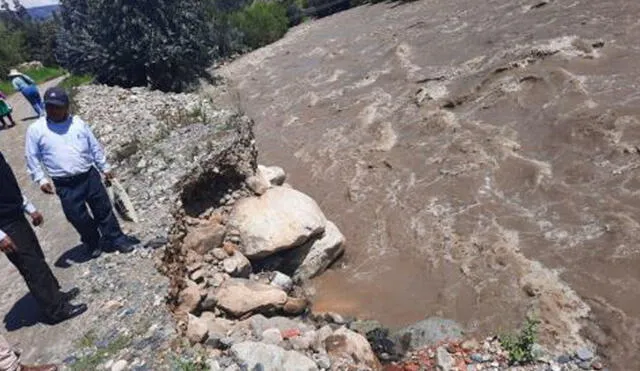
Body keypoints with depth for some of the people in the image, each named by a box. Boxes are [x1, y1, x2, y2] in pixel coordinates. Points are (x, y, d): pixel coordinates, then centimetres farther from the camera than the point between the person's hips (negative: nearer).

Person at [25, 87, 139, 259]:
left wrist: (105, 168, 12)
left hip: (90, 176, 2)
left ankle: (116, 238, 24)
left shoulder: (78, 122, 2)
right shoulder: (36, 129, -3)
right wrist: (41, 179, -6)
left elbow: (95, 147, 10)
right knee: (78, 217, 6)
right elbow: (32, 158, 3)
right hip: (65, 185, -1)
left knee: (104, 209, 10)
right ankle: (93, 243, 29)